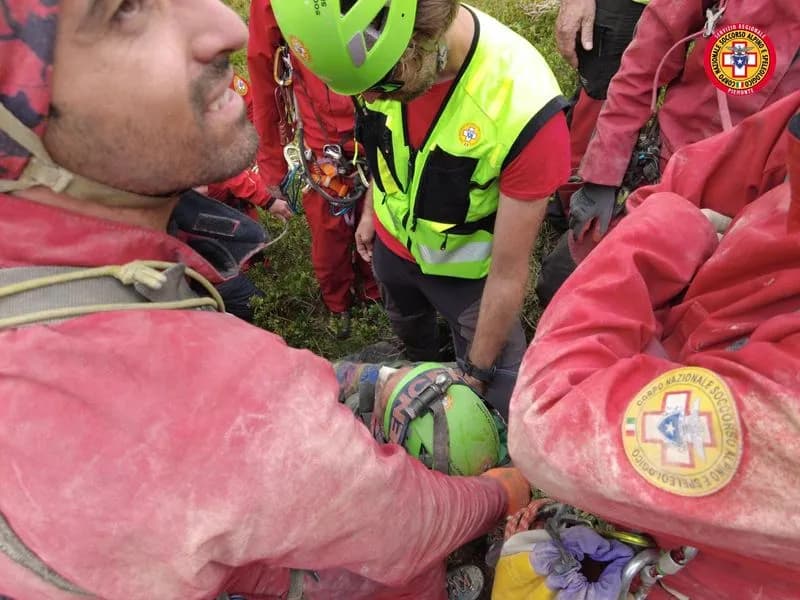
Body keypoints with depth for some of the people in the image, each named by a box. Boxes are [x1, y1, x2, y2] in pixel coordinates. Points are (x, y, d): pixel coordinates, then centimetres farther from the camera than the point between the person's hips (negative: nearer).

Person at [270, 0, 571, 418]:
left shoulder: (526, 107, -38)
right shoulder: (374, 45, -24)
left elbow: (509, 272, -27)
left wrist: (476, 373, -17)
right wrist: (372, 208, 12)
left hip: (467, 268, -4)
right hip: (393, 241, 5)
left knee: (497, 393, 6)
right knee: (410, 331, 32)